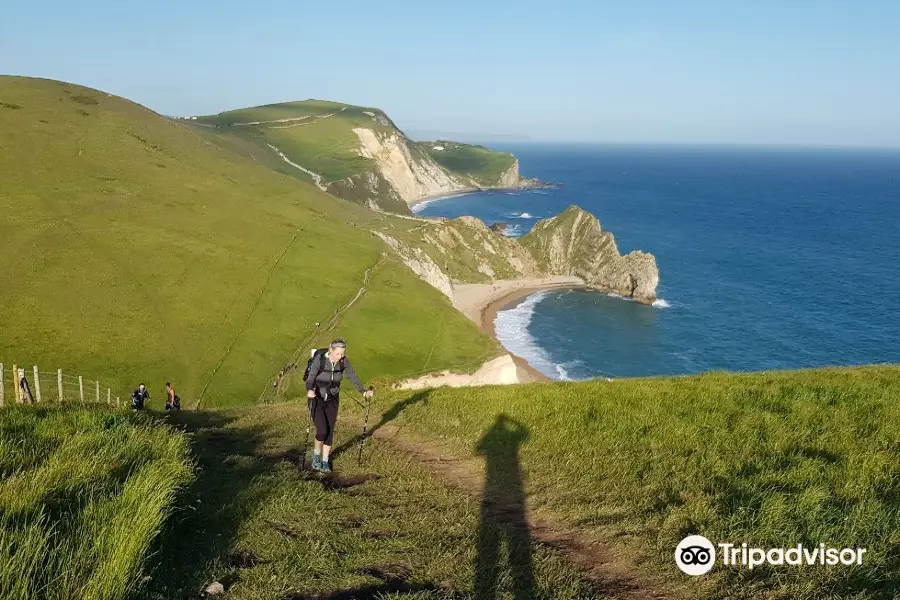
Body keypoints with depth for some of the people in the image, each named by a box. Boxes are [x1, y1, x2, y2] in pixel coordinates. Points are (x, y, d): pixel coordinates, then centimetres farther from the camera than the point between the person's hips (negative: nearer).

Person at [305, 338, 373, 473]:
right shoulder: (319, 360, -24)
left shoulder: (344, 362, -12)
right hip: (316, 399, -3)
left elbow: (353, 377, -9)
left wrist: (364, 391, -24)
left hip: (332, 400, 4)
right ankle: (316, 453, 16)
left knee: (330, 431, 4)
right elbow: (310, 379, -30)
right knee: (322, 430, -13)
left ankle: (325, 461, 20)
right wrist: (309, 391, -51)